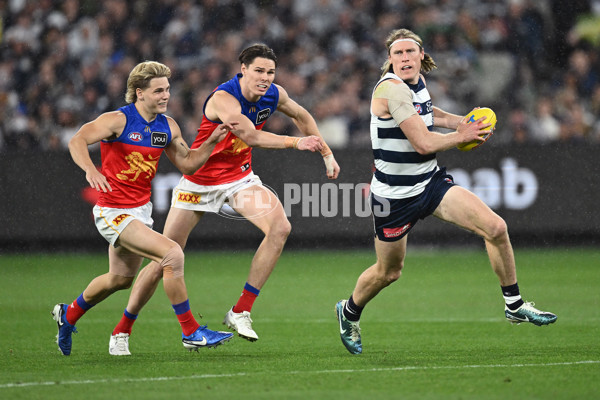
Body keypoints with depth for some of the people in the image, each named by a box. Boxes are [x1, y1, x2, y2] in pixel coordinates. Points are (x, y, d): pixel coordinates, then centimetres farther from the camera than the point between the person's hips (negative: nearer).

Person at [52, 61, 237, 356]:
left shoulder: (167, 126, 4)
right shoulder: (118, 120, -17)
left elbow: (187, 164, 12)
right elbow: (77, 141, -29)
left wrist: (212, 141, -3)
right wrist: (91, 170, -47)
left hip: (141, 209, 9)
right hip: (113, 212, -9)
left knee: (121, 279, 24)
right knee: (173, 254, -22)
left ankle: (69, 315, 48)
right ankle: (190, 333, -14)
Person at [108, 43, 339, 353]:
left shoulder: (274, 95, -6)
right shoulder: (223, 98, -27)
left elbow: (301, 116, 15)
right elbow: (251, 136, -39)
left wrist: (326, 153, 17)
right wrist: (296, 142, -34)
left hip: (239, 177, 5)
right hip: (199, 180, -5)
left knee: (280, 226, -22)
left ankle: (240, 312, -16)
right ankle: (122, 328, 16)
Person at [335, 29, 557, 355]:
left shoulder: (417, 81, 4)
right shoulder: (391, 89, -22)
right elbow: (423, 143, -25)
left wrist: (461, 122, 13)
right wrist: (462, 136, -8)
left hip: (431, 181, 7)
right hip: (395, 195, -7)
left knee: (495, 228, -9)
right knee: (388, 273, 9)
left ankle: (514, 306, 6)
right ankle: (349, 312, 40)